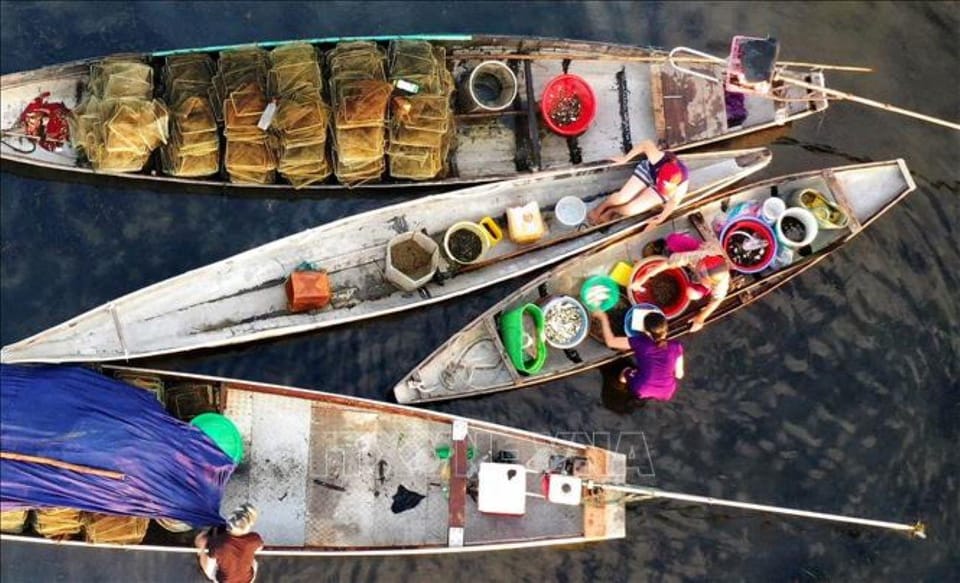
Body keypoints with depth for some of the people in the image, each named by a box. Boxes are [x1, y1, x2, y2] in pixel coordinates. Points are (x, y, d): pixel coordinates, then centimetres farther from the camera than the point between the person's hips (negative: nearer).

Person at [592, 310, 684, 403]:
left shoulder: (640, 342, -17)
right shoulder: (676, 347, -15)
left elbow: (610, 341, -6)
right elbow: (679, 375, -3)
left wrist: (603, 318, 5)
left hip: (641, 391, -1)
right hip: (666, 394, 1)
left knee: (625, 373, 32)